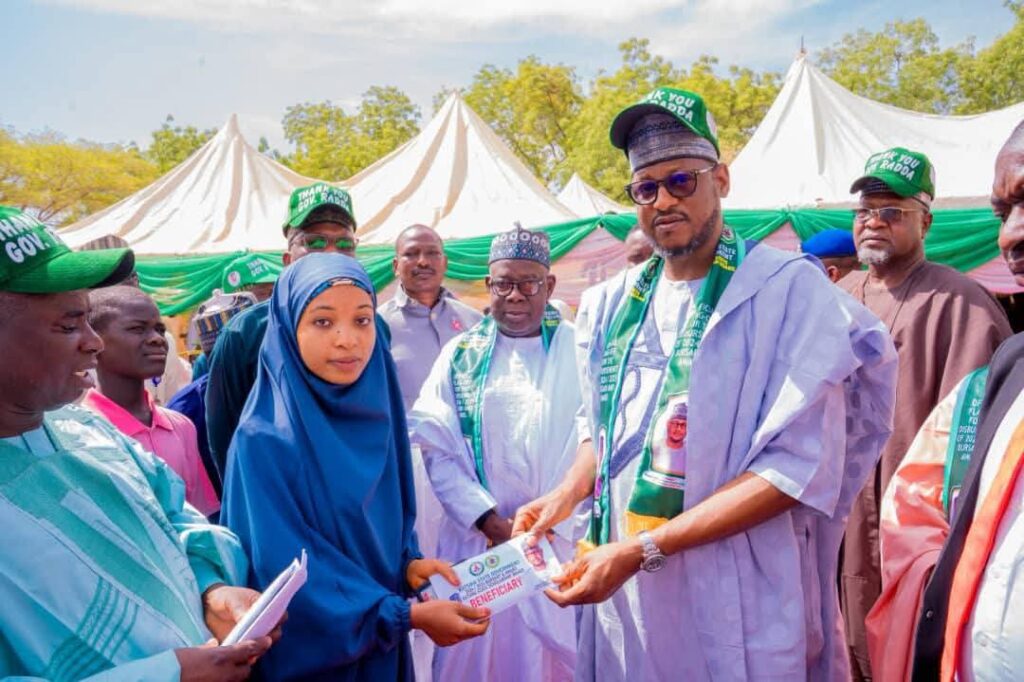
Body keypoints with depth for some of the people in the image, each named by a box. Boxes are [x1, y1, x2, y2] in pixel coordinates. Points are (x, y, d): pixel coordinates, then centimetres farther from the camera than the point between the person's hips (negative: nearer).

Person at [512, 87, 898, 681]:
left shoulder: (790, 287, -12)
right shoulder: (618, 300, 6)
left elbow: (799, 465, -18)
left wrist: (642, 550, -22)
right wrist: (567, 494, -2)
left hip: (739, 604, -5)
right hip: (620, 589, 5)